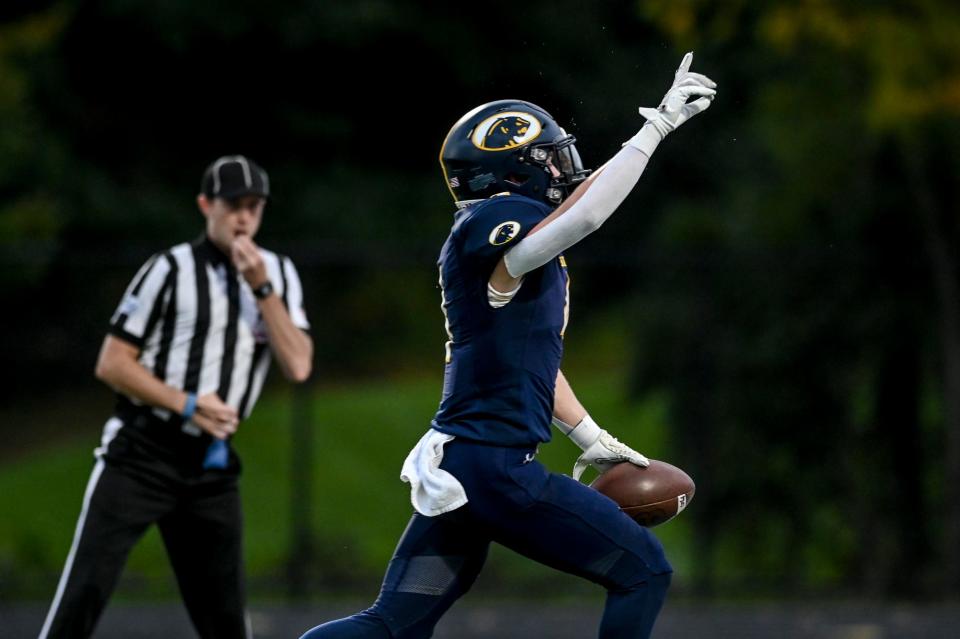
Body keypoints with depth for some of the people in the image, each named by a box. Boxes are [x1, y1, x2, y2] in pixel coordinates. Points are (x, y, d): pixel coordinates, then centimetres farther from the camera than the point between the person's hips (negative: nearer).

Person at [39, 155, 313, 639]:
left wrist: (261, 288, -11)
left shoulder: (277, 275, 9)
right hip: (140, 454, -4)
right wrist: (188, 405, -15)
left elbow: (298, 366, -2)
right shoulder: (170, 270, -5)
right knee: (84, 593, -14)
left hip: (212, 465, 4)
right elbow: (111, 364, -6)